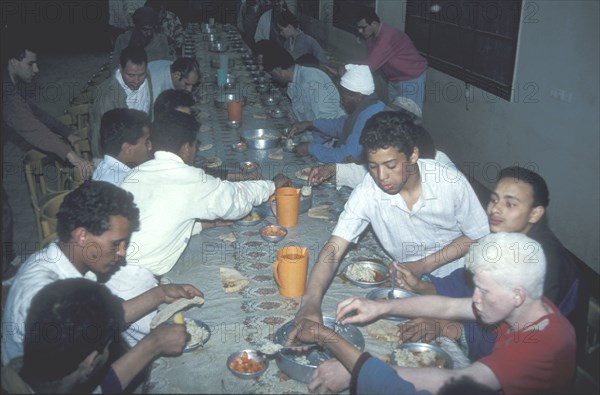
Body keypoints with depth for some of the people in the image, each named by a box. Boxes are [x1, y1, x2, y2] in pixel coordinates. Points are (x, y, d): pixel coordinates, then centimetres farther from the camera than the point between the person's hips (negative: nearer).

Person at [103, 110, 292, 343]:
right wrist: (273, 185, 27)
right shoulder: (189, 180, -7)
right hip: (130, 284, -8)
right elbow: (236, 197, 9)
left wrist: (202, 224, 27)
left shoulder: (139, 173, 13)